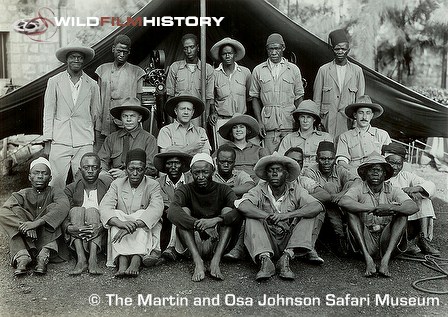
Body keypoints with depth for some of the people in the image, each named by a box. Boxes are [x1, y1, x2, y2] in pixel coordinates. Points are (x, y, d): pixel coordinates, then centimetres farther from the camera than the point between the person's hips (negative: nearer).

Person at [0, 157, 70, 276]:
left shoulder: (55, 193, 3)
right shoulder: (22, 194, 7)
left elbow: (63, 207, -22)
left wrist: (37, 223, -34)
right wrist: (25, 226, -32)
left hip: (47, 237, -1)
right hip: (25, 240, 1)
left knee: (52, 208, -20)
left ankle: (43, 255, -32)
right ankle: (22, 257, -34)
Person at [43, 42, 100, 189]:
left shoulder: (92, 85, 9)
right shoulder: (54, 81, 6)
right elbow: (48, 112, 6)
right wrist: (47, 143, 1)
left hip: (84, 143, 1)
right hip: (59, 142, -1)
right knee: (57, 182, -4)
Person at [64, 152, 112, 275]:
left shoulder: (108, 186, 4)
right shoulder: (71, 189, 7)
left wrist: (103, 226, -29)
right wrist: (69, 228, -27)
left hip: (101, 237, -1)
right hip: (76, 237, 1)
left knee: (92, 211, -24)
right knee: (76, 210, -22)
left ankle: (93, 259, -38)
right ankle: (81, 259, -35)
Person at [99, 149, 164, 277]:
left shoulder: (153, 185, -2)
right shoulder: (117, 184, 4)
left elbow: (156, 209, -21)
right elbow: (104, 207, -13)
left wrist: (134, 225, -37)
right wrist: (121, 223, -34)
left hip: (145, 234, -1)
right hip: (121, 236, 1)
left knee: (142, 214, -26)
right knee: (117, 214, -23)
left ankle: (136, 261, -46)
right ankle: (122, 261, -42)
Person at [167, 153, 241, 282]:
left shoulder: (223, 190, 2)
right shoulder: (185, 190, 0)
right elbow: (172, 212, -22)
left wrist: (216, 220, -35)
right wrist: (198, 224, -37)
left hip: (218, 244, 0)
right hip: (194, 244, 0)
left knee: (227, 210, -17)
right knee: (184, 211, -18)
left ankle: (216, 261, -32)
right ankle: (198, 261, -34)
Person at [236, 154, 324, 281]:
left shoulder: (295, 190, -3)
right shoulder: (260, 190, -5)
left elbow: (317, 207, -19)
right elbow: (242, 205, -24)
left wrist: (286, 215, -31)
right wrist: (268, 217, -32)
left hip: (289, 240, 1)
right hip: (266, 241, -1)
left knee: (308, 215, -16)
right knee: (252, 218, -21)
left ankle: (286, 258, -27)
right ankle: (265, 259, -34)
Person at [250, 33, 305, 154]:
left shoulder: (294, 69, 10)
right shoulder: (258, 70, 9)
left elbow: (299, 98, 10)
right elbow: (255, 98, 11)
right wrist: (259, 121, 0)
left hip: (289, 122, 0)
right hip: (269, 123, 0)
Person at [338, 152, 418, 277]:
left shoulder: (393, 190, 3)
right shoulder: (359, 188, -1)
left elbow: (414, 207, -13)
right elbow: (343, 202, -23)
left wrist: (391, 208, -33)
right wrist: (373, 209, -29)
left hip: (387, 243, 1)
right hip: (365, 243, -1)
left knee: (402, 213, -15)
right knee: (351, 212, -18)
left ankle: (386, 259, -28)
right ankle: (368, 259, -29)